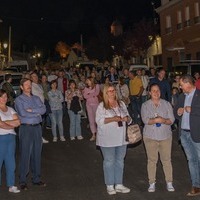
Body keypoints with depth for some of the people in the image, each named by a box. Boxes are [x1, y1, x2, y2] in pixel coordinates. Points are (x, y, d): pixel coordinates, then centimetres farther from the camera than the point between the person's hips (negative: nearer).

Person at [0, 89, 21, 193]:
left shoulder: (10, 109, 13)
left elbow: (18, 121, 0)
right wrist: (12, 125, -1)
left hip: (11, 137, 5)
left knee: (11, 162, 9)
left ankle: (11, 185, 17)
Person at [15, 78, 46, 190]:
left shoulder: (36, 98, 14)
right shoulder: (19, 100, 0)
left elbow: (44, 109, -2)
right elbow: (22, 113, -16)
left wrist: (31, 110, -13)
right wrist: (37, 113, -6)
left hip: (37, 127, 5)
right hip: (26, 128, -5)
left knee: (37, 154, 9)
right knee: (25, 155, -3)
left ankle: (36, 179, 19)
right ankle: (23, 181, 6)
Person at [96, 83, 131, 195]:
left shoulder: (121, 104, 11)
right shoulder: (102, 106, -4)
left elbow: (128, 118, 16)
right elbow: (99, 120, -14)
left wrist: (127, 118, -8)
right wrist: (113, 119, -22)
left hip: (121, 138, 5)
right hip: (108, 139, -5)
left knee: (120, 161, 11)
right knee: (109, 162, 3)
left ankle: (119, 184, 22)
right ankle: (110, 186, 14)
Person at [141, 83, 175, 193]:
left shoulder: (166, 104, 5)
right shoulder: (145, 105, 2)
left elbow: (172, 119, -2)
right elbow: (145, 120, -12)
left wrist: (163, 121, -22)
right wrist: (156, 120, -27)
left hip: (165, 136, 1)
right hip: (150, 136, -1)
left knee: (166, 160, 4)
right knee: (152, 160, 4)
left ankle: (169, 182, 15)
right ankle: (152, 183, 15)